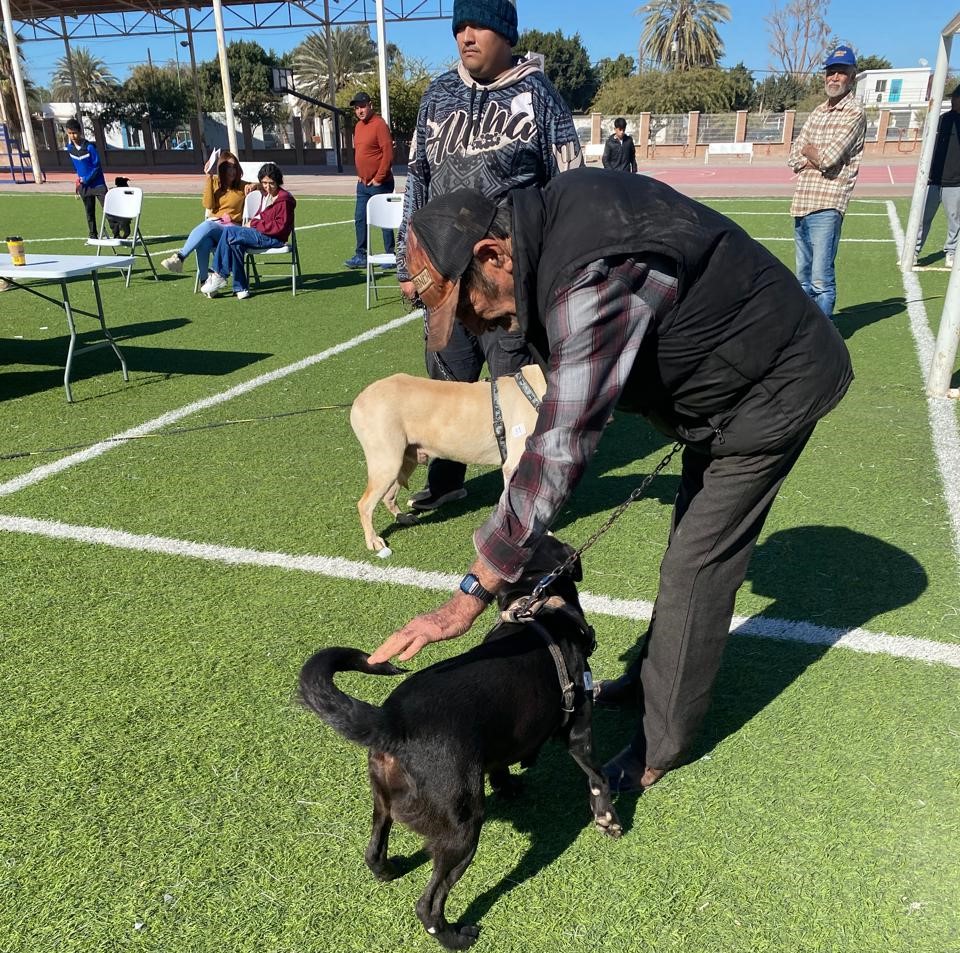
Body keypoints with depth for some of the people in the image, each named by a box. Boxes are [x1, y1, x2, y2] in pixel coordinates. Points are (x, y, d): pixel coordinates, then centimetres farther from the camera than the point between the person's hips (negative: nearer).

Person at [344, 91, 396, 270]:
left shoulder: (379, 125, -13)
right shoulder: (358, 126, 13)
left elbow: (388, 153, -18)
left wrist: (379, 178, -16)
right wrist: (359, 174, 13)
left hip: (379, 183, -8)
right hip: (363, 183, 8)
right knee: (360, 220, 8)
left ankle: (390, 255, 8)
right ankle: (361, 256, 15)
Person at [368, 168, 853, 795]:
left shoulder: (594, 285, -37)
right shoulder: (554, 209, -8)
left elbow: (561, 452, -39)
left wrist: (470, 597, -35)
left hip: (776, 389, -10)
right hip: (728, 372, 10)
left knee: (697, 568, -6)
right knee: (692, 540, 19)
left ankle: (661, 747, 10)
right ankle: (657, 676, 37)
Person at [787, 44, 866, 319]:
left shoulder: (854, 112, -3)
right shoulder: (818, 112, 20)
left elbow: (828, 157, -14)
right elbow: (794, 158, 13)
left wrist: (808, 150, 5)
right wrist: (815, 159, -6)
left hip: (826, 206, -8)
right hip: (801, 203, 8)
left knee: (821, 279, -13)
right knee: (804, 277, 14)